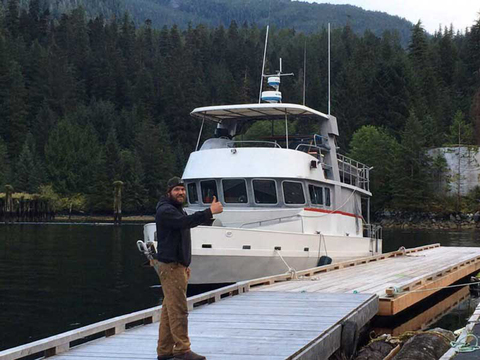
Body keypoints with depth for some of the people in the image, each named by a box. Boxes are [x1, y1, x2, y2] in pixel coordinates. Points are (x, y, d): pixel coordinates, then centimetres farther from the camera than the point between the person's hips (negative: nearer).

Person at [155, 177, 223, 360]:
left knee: (169, 309, 10)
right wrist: (209, 212, -35)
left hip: (179, 265, 10)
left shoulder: (177, 209, 22)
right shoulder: (165, 211, -13)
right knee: (178, 309, -10)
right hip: (171, 265, -10)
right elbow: (185, 222, -30)